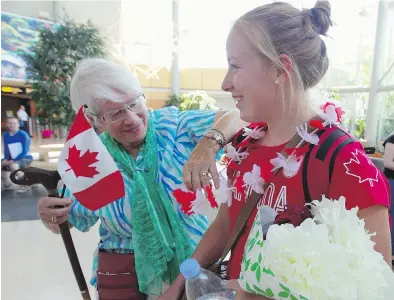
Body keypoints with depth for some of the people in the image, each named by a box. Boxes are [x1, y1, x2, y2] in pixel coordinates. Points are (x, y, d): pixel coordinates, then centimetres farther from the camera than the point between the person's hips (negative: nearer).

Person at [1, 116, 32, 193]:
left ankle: (23, 185, -12)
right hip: (12, 158, 7)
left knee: (13, 166, -35)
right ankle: (7, 184, 19)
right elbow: (6, 149, 11)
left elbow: (25, 152, -18)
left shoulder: (23, 135, -16)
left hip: (25, 158, -7)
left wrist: (13, 161, -23)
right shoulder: (5, 135, 3)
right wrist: (6, 159, -6)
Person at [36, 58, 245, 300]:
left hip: (193, 259, 0)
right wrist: (55, 215, -17)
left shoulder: (174, 125, -15)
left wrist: (210, 142, -39)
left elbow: (236, 116, -19)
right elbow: (74, 215, 6)